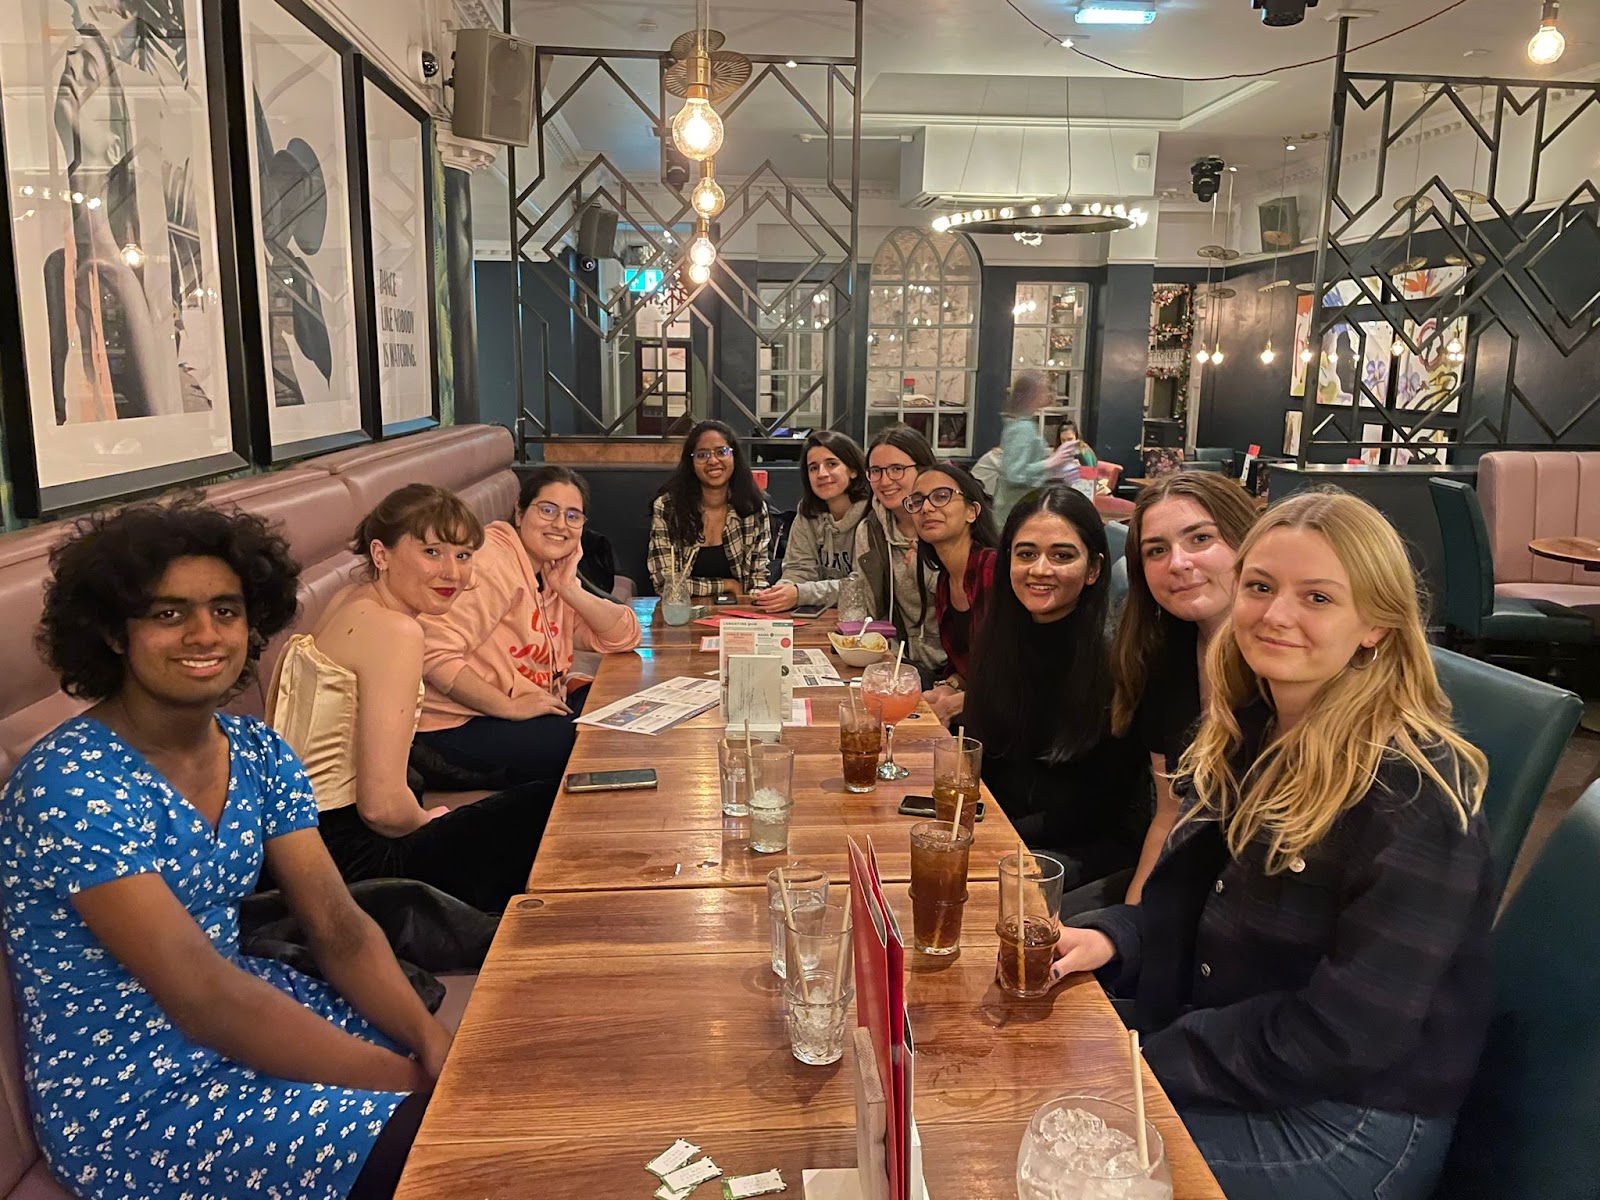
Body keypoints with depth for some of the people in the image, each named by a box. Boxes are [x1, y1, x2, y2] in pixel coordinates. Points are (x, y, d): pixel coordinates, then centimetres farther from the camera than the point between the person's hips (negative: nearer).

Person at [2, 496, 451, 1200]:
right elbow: (204, 998, -26)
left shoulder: (258, 755, 0)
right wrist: (408, 1080, -25)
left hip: (245, 1020, 6)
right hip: (124, 1101, -6)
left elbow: (340, 930, -3)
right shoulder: (71, 782, -21)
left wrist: (433, 1043, -20)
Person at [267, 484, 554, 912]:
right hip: (347, 857, -10)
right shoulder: (395, 631, -22)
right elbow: (382, 804, -23)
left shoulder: (351, 600, 6)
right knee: (548, 812, -1)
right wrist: (427, 823, -4)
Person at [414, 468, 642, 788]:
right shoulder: (491, 563, -16)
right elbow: (434, 652, -26)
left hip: (533, 710, 9)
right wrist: (511, 707, -25)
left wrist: (569, 590, -10)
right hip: (463, 725, -9)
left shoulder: (554, 574, 11)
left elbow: (625, 636, 3)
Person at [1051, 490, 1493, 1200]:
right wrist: (1113, 940, -10)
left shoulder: (1414, 796, -23)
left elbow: (1343, 1035, -23)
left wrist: (1148, 1063, -18)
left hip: (1349, 1128, -6)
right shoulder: (1244, 737, 1)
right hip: (1217, 1059, 7)